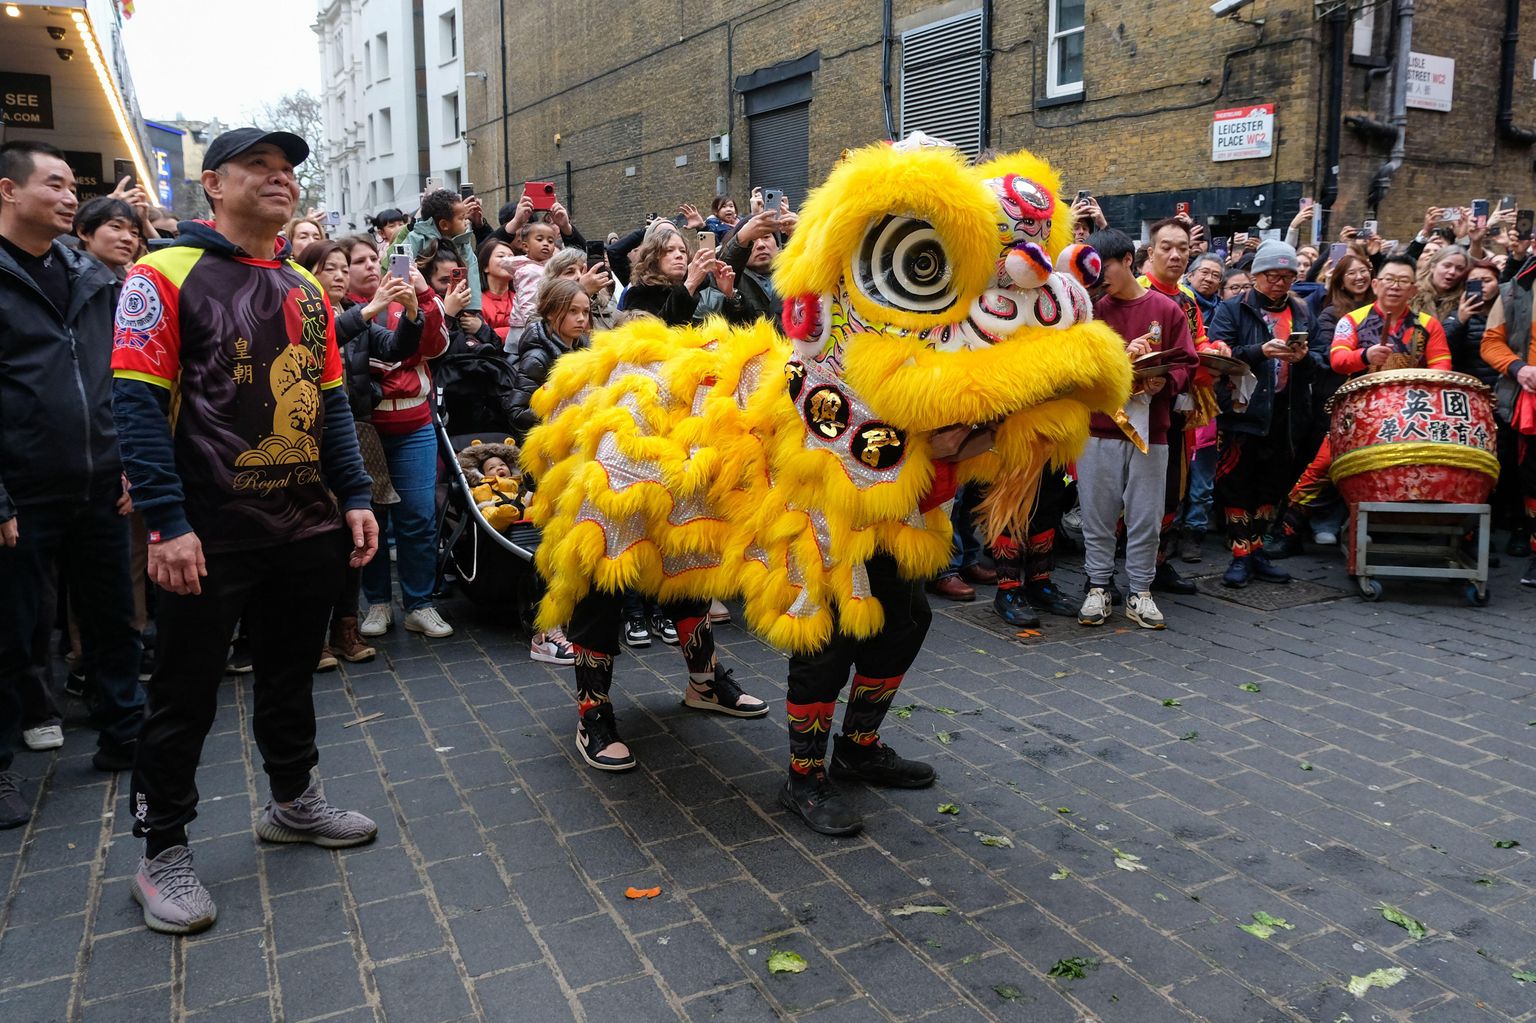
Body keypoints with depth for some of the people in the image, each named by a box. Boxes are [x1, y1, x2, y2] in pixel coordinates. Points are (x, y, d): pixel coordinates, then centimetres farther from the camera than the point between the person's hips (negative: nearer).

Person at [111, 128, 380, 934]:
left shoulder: (307, 290, 12)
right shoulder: (167, 276, -6)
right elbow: (137, 403, -13)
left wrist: (355, 497, 6)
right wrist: (167, 523, -19)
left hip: (307, 527, 6)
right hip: (210, 535, -5)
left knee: (292, 675, 18)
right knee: (186, 692, 6)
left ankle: (293, 801, 36)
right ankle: (162, 853, 21)